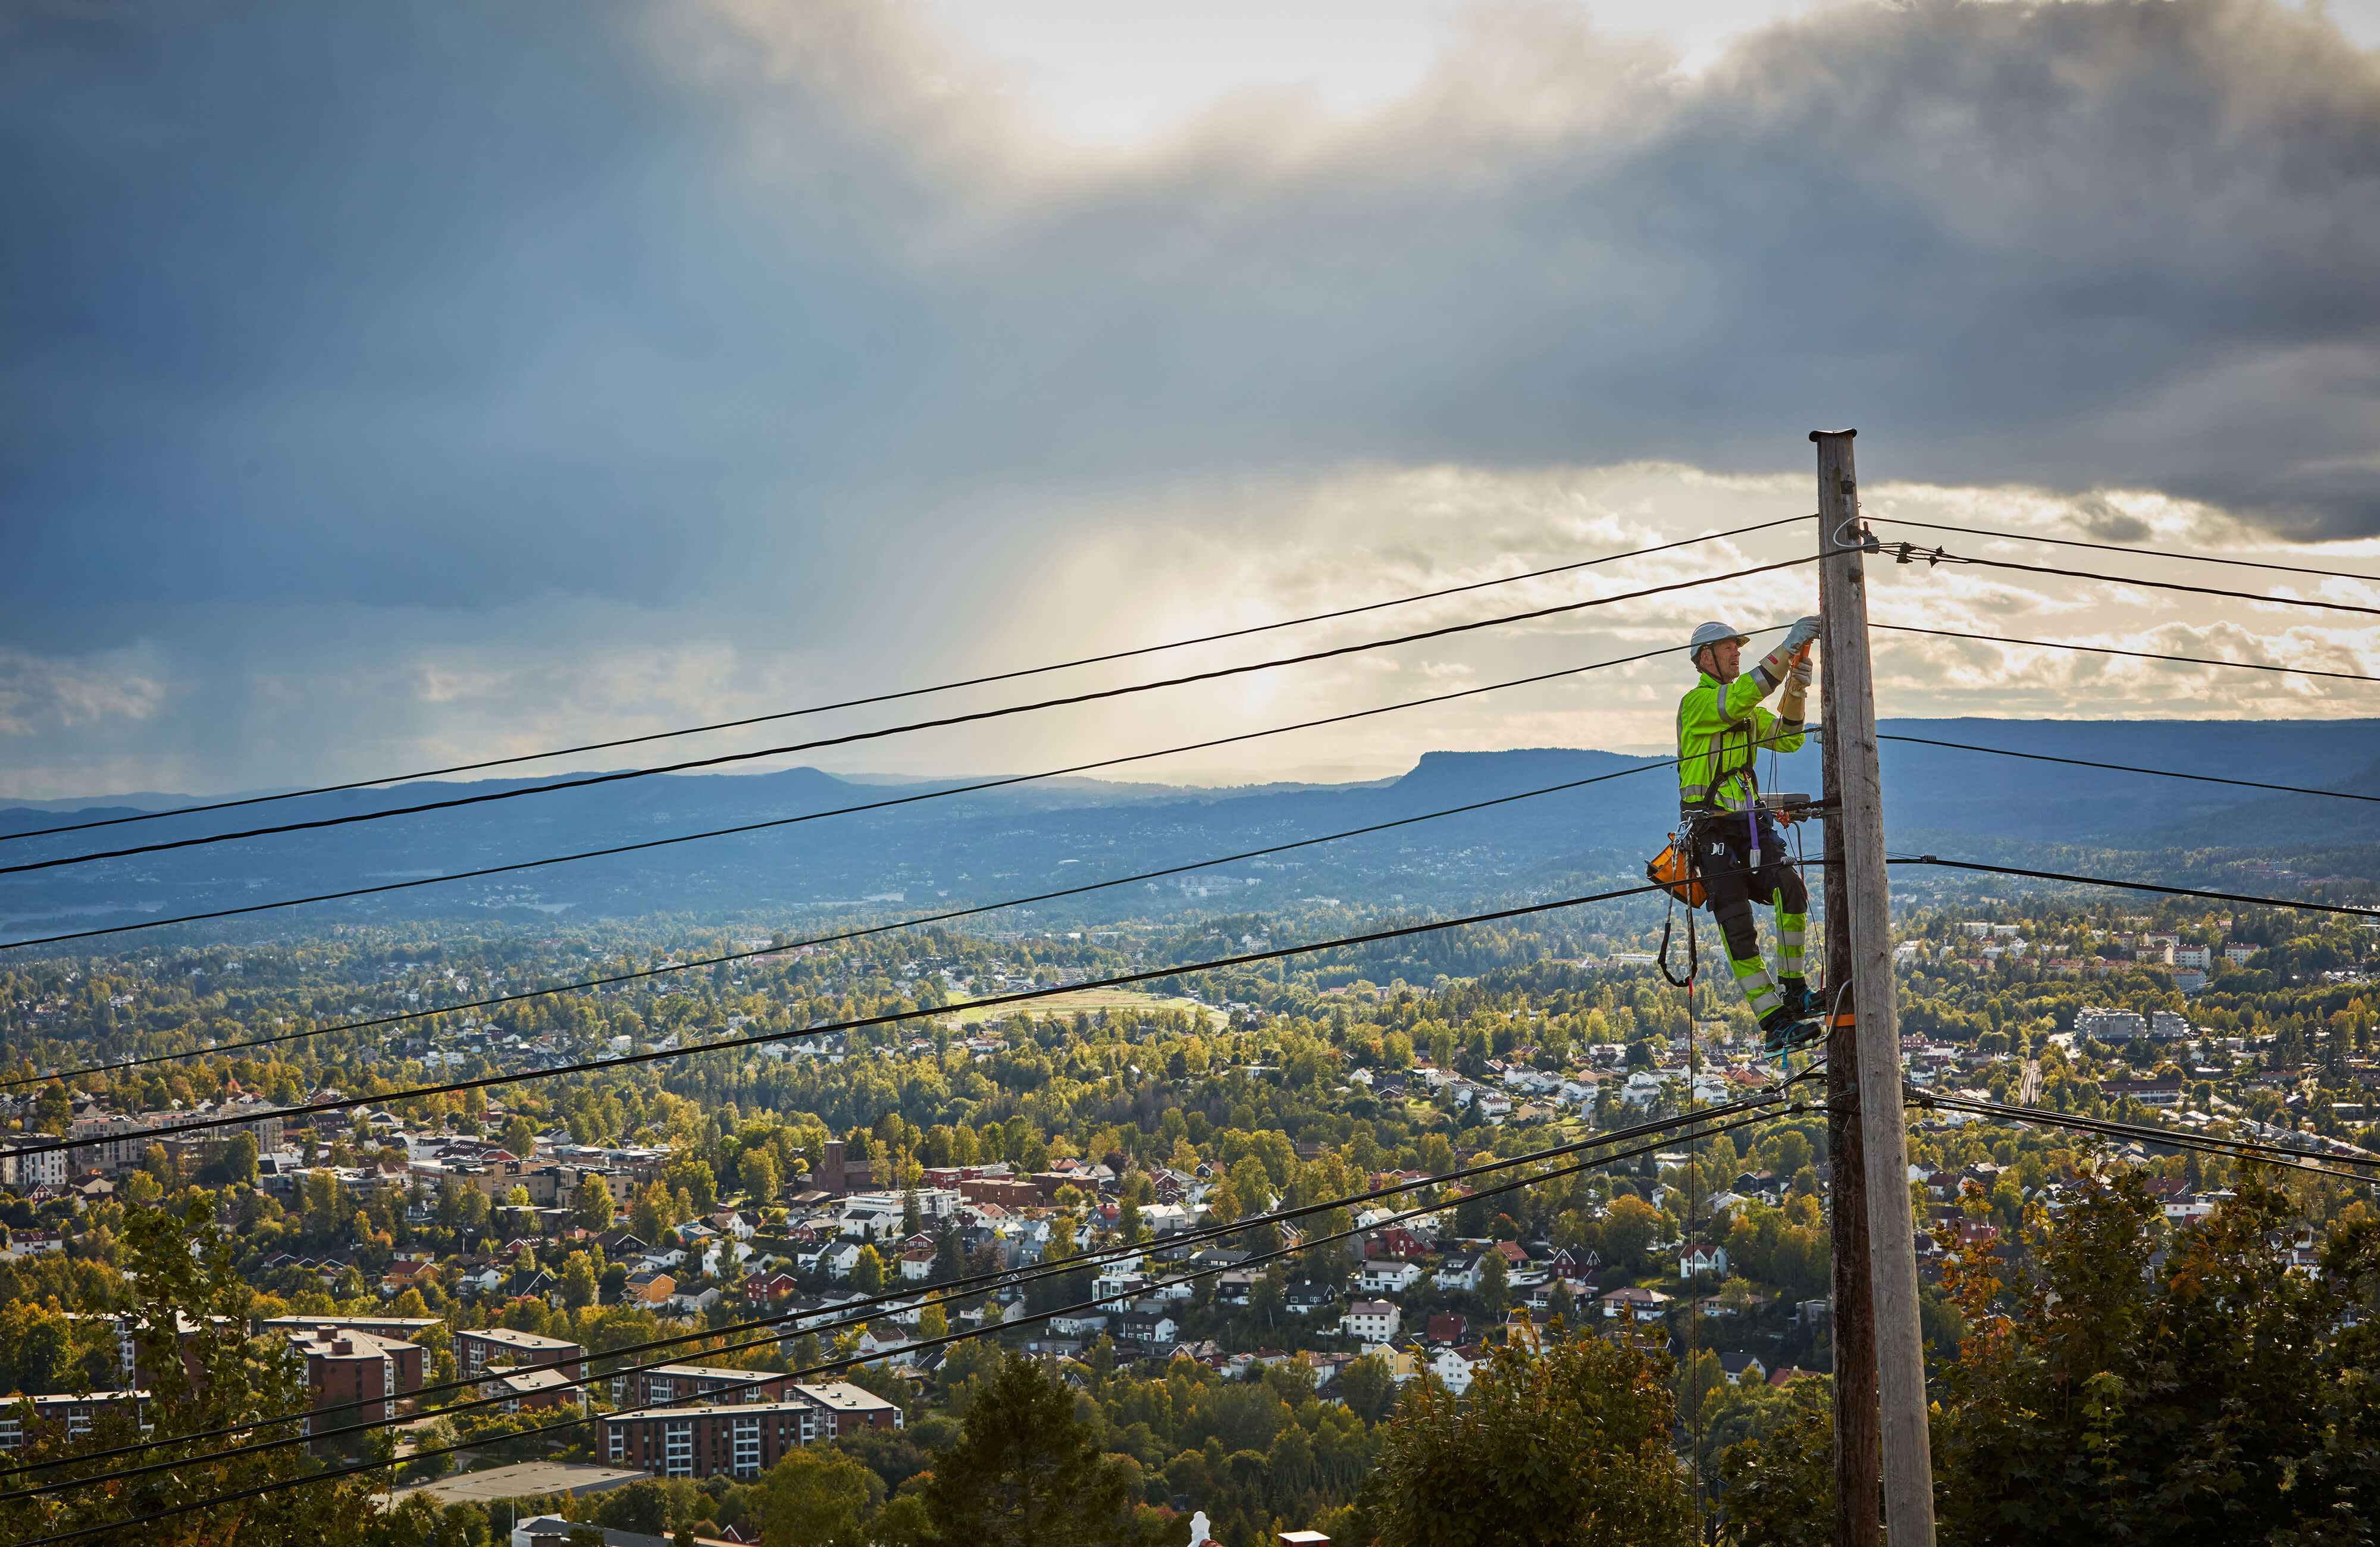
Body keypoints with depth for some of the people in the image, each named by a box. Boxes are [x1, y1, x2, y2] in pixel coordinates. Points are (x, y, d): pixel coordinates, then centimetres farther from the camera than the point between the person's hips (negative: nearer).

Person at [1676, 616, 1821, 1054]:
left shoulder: (1746, 711, 20)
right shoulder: (1696, 702, -7)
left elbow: (1788, 739, 12)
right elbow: (1745, 693, -24)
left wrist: (1797, 688, -3)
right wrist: (1791, 644, -26)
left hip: (1750, 825, 6)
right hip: (1712, 830, -6)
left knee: (1791, 890, -20)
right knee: (1738, 929, -10)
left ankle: (1793, 991, -10)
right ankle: (1775, 1024, -10)